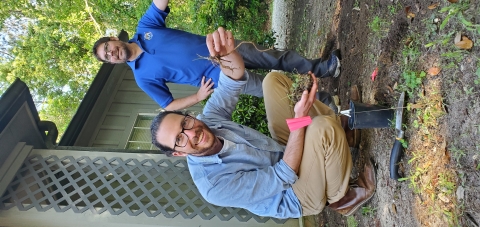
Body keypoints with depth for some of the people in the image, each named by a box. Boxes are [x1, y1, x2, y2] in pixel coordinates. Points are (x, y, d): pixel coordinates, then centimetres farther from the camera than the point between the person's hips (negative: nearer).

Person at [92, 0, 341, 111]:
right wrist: (198, 97, -11)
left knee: (277, 57, 4)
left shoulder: (144, 27, 3)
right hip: (221, 78, -3)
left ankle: (321, 68, 24)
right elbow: (168, 106, 2)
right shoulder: (144, 76, -2)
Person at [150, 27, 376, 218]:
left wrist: (228, 52, -39)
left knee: (273, 79, -9)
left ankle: (339, 123, 2)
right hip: (299, 196, -6)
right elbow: (281, 178, -28)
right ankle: (340, 197, -8)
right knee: (322, 128, -38)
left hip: (286, 152, 7)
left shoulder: (209, 119, -9)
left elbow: (234, 79, -14)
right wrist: (300, 119, -36)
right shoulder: (214, 186, -29)